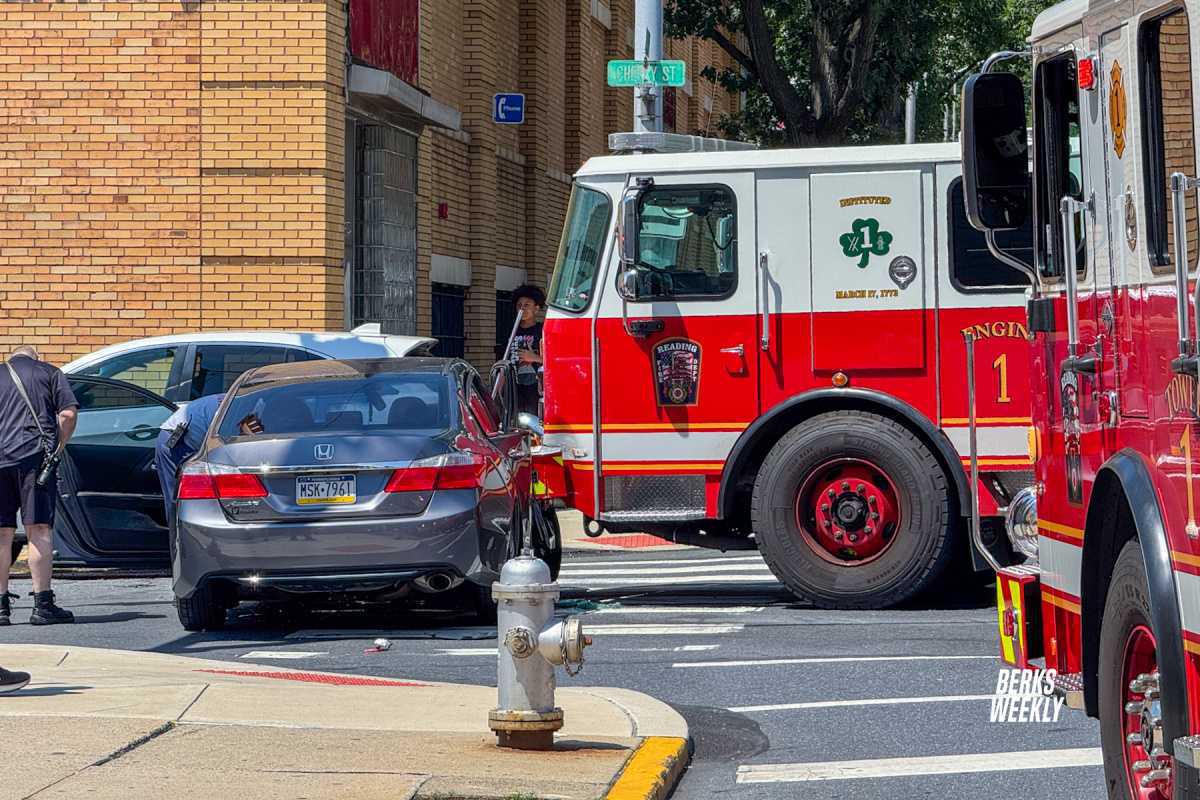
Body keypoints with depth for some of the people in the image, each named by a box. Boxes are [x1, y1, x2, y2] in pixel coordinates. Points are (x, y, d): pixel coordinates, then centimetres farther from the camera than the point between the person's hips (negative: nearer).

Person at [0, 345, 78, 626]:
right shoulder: (49, 373, 12)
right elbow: (68, 414, -1)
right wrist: (57, 449, 8)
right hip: (35, 456, -2)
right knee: (38, 531, -3)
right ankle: (43, 605, -6)